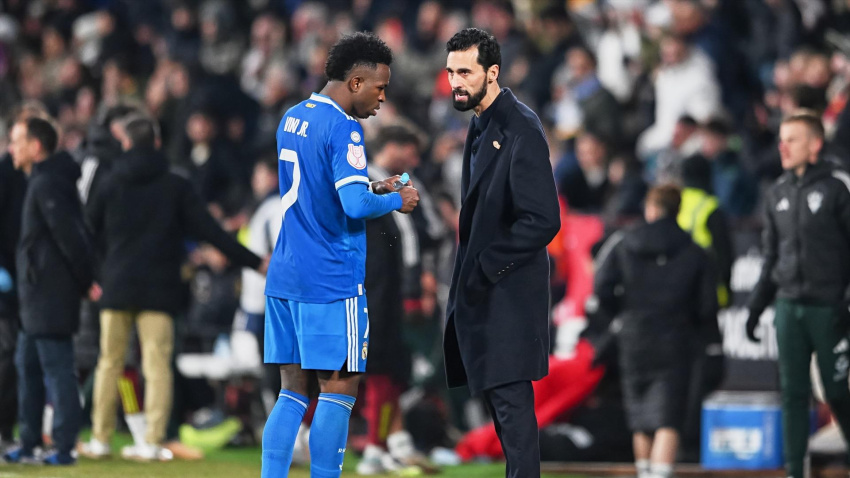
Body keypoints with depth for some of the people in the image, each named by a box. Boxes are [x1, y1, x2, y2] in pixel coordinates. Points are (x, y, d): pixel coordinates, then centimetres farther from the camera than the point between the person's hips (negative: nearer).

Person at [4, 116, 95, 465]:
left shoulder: (46, 184, -16)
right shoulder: (40, 182, 16)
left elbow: (69, 235, -21)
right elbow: (70, 235, 19)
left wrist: (86, 281, -16)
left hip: (50, 295, -10)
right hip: (36, 296, 10)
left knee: (57, 371, -7)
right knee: (28, 367, 14)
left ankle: (64, 447, -5)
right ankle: (29, 446, 19)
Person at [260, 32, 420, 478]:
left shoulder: (292, 119, 14)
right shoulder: (342, 129, -13)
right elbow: (356, 206, -22)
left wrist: (372, 189, 17)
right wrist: (396, 201, -4)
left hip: (284, 279, 8)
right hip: (332, 283, -8)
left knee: (292, 391, 9)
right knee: (339, 390, -2)